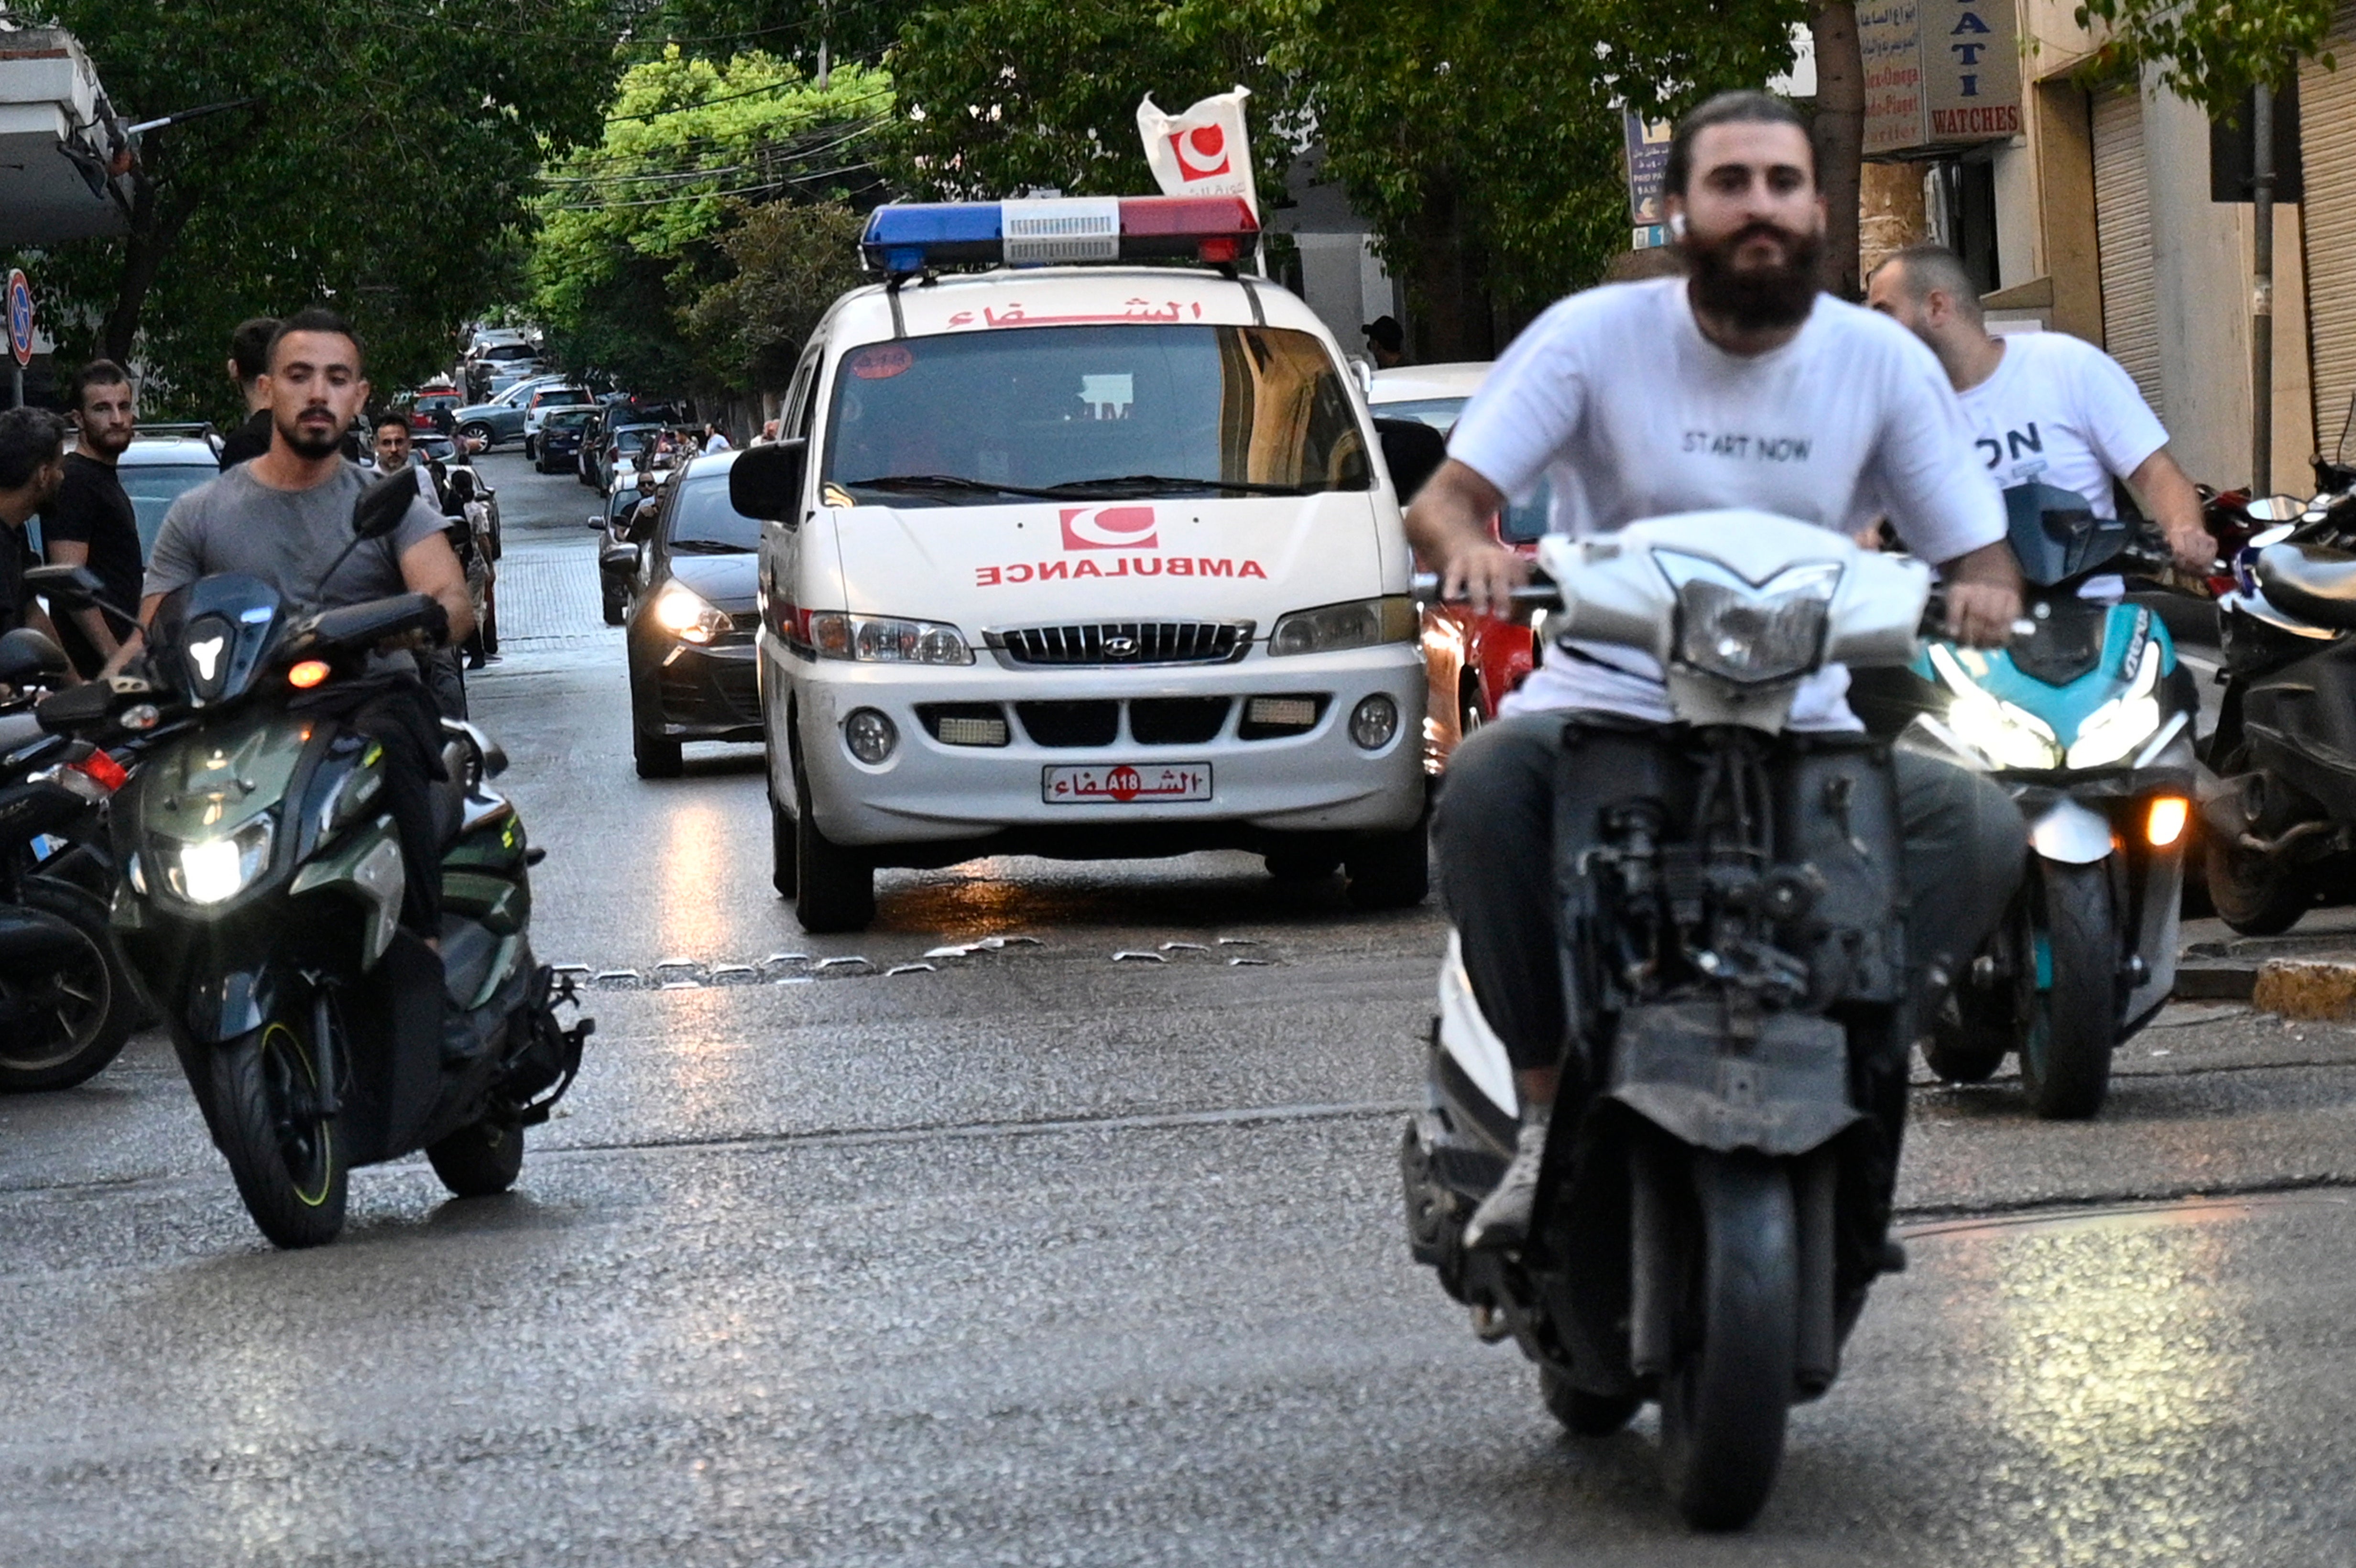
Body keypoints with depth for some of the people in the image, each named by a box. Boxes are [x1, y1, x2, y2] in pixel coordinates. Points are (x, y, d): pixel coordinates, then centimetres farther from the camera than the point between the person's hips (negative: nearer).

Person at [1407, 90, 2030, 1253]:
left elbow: (1975, 547, 6)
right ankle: (1549, 1109, -21)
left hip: (1805, 730, 2)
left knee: (1982, 830, -25)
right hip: (1603, 707, -2)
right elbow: (1440, 500, -6)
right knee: (1484, 789, -34)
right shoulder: (1595, 336, 0)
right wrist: (1469, 544, -31)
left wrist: (1983, 588, -19)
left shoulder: (1883, 362, 6)